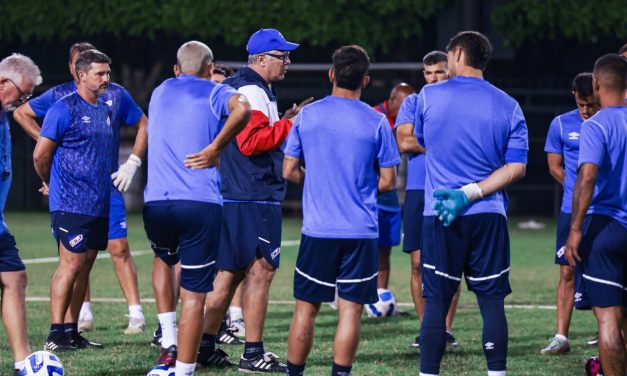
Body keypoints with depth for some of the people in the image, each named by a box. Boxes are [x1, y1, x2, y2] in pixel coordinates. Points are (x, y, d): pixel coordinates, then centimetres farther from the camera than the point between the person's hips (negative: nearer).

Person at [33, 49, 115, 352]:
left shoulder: (105, 109, 15)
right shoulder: (64, 109, -10)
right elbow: (40, 155, -9)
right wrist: (51, 185, 5)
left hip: (99, 205, 8)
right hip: (71, 204, -8)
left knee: (84, 266, 8)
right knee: (70, 265, -10)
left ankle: (71, 332, 13)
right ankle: (56, 336, -8)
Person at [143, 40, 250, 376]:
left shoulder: (159, 92, 18)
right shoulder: (214, 93, 3)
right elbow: (242, 108, -19)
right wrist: (215, 149, -11)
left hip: (155, 203, 4)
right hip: (201, 204, -4)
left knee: (165, 260, 32)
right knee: (193, 295, 0)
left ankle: (169, 342, 22)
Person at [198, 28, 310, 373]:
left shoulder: (234, 87, 19)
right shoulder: (252, 92, -13)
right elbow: (250, 142, -23)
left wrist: (283, 121, 14)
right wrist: (289, 125, -17)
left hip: (233, 197, 10)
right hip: (255, 198, -10)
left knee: (229, 272, 14)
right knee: (260, 271, -6)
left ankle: (204, 346, 16)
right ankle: (253, 353, -5)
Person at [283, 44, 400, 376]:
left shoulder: (307, 115, 1)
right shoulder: (377, 122, -3)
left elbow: (289, 172, 5)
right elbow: (387, 181, 0)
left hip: (317, 229, 1)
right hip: (361, 232, -1)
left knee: (305, 309, 9)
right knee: (350, 311, 1)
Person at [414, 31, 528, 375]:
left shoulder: (428, 97, 0)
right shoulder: (508, 106, 3)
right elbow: (516, 167, -3)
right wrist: (470, 194, -8)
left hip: (438, 218, -1)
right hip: (489, 217, 1)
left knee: (436, 302, 2)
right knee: (492, 302, 5)